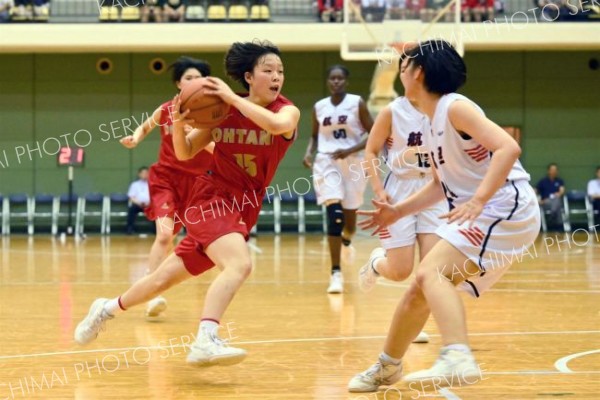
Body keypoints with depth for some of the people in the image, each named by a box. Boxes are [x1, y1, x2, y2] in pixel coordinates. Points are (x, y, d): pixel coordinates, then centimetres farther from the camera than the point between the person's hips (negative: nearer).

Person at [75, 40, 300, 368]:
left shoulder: (287, 111, -6)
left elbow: (279, 125, -32)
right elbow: (184, 153, 2)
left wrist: (234, 99, -30)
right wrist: (179, 125, -18)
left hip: (243, 211, 3)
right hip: (213, 198, -3)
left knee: (165, 279, 11)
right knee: (239, 263, -31)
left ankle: (107, 309, 33)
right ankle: (205, 342, -42)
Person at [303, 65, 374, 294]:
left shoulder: (357, 103, -4)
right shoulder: (319, 107, 5)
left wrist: (349, 150, -18)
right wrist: (309, 153, -2)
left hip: (353, 163, 0)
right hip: (327, 162, 0)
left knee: (349, 218, 11)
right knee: (334, 214, -18)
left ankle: (346, 240, 52)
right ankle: (336, 273, -16)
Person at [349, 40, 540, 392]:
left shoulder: (455, 108, -14)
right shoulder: (434, 123, 14)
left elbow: (508, 148, -26)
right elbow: (440, 185, 25)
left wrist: (477, 201, -33)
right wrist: (397, 212, 21)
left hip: (506, 209, -10)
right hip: (481, 216, 10)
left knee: (431, 272, -28)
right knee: (419, 293, 16)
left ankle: (458, 359, -44)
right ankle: (387, 368, 36)